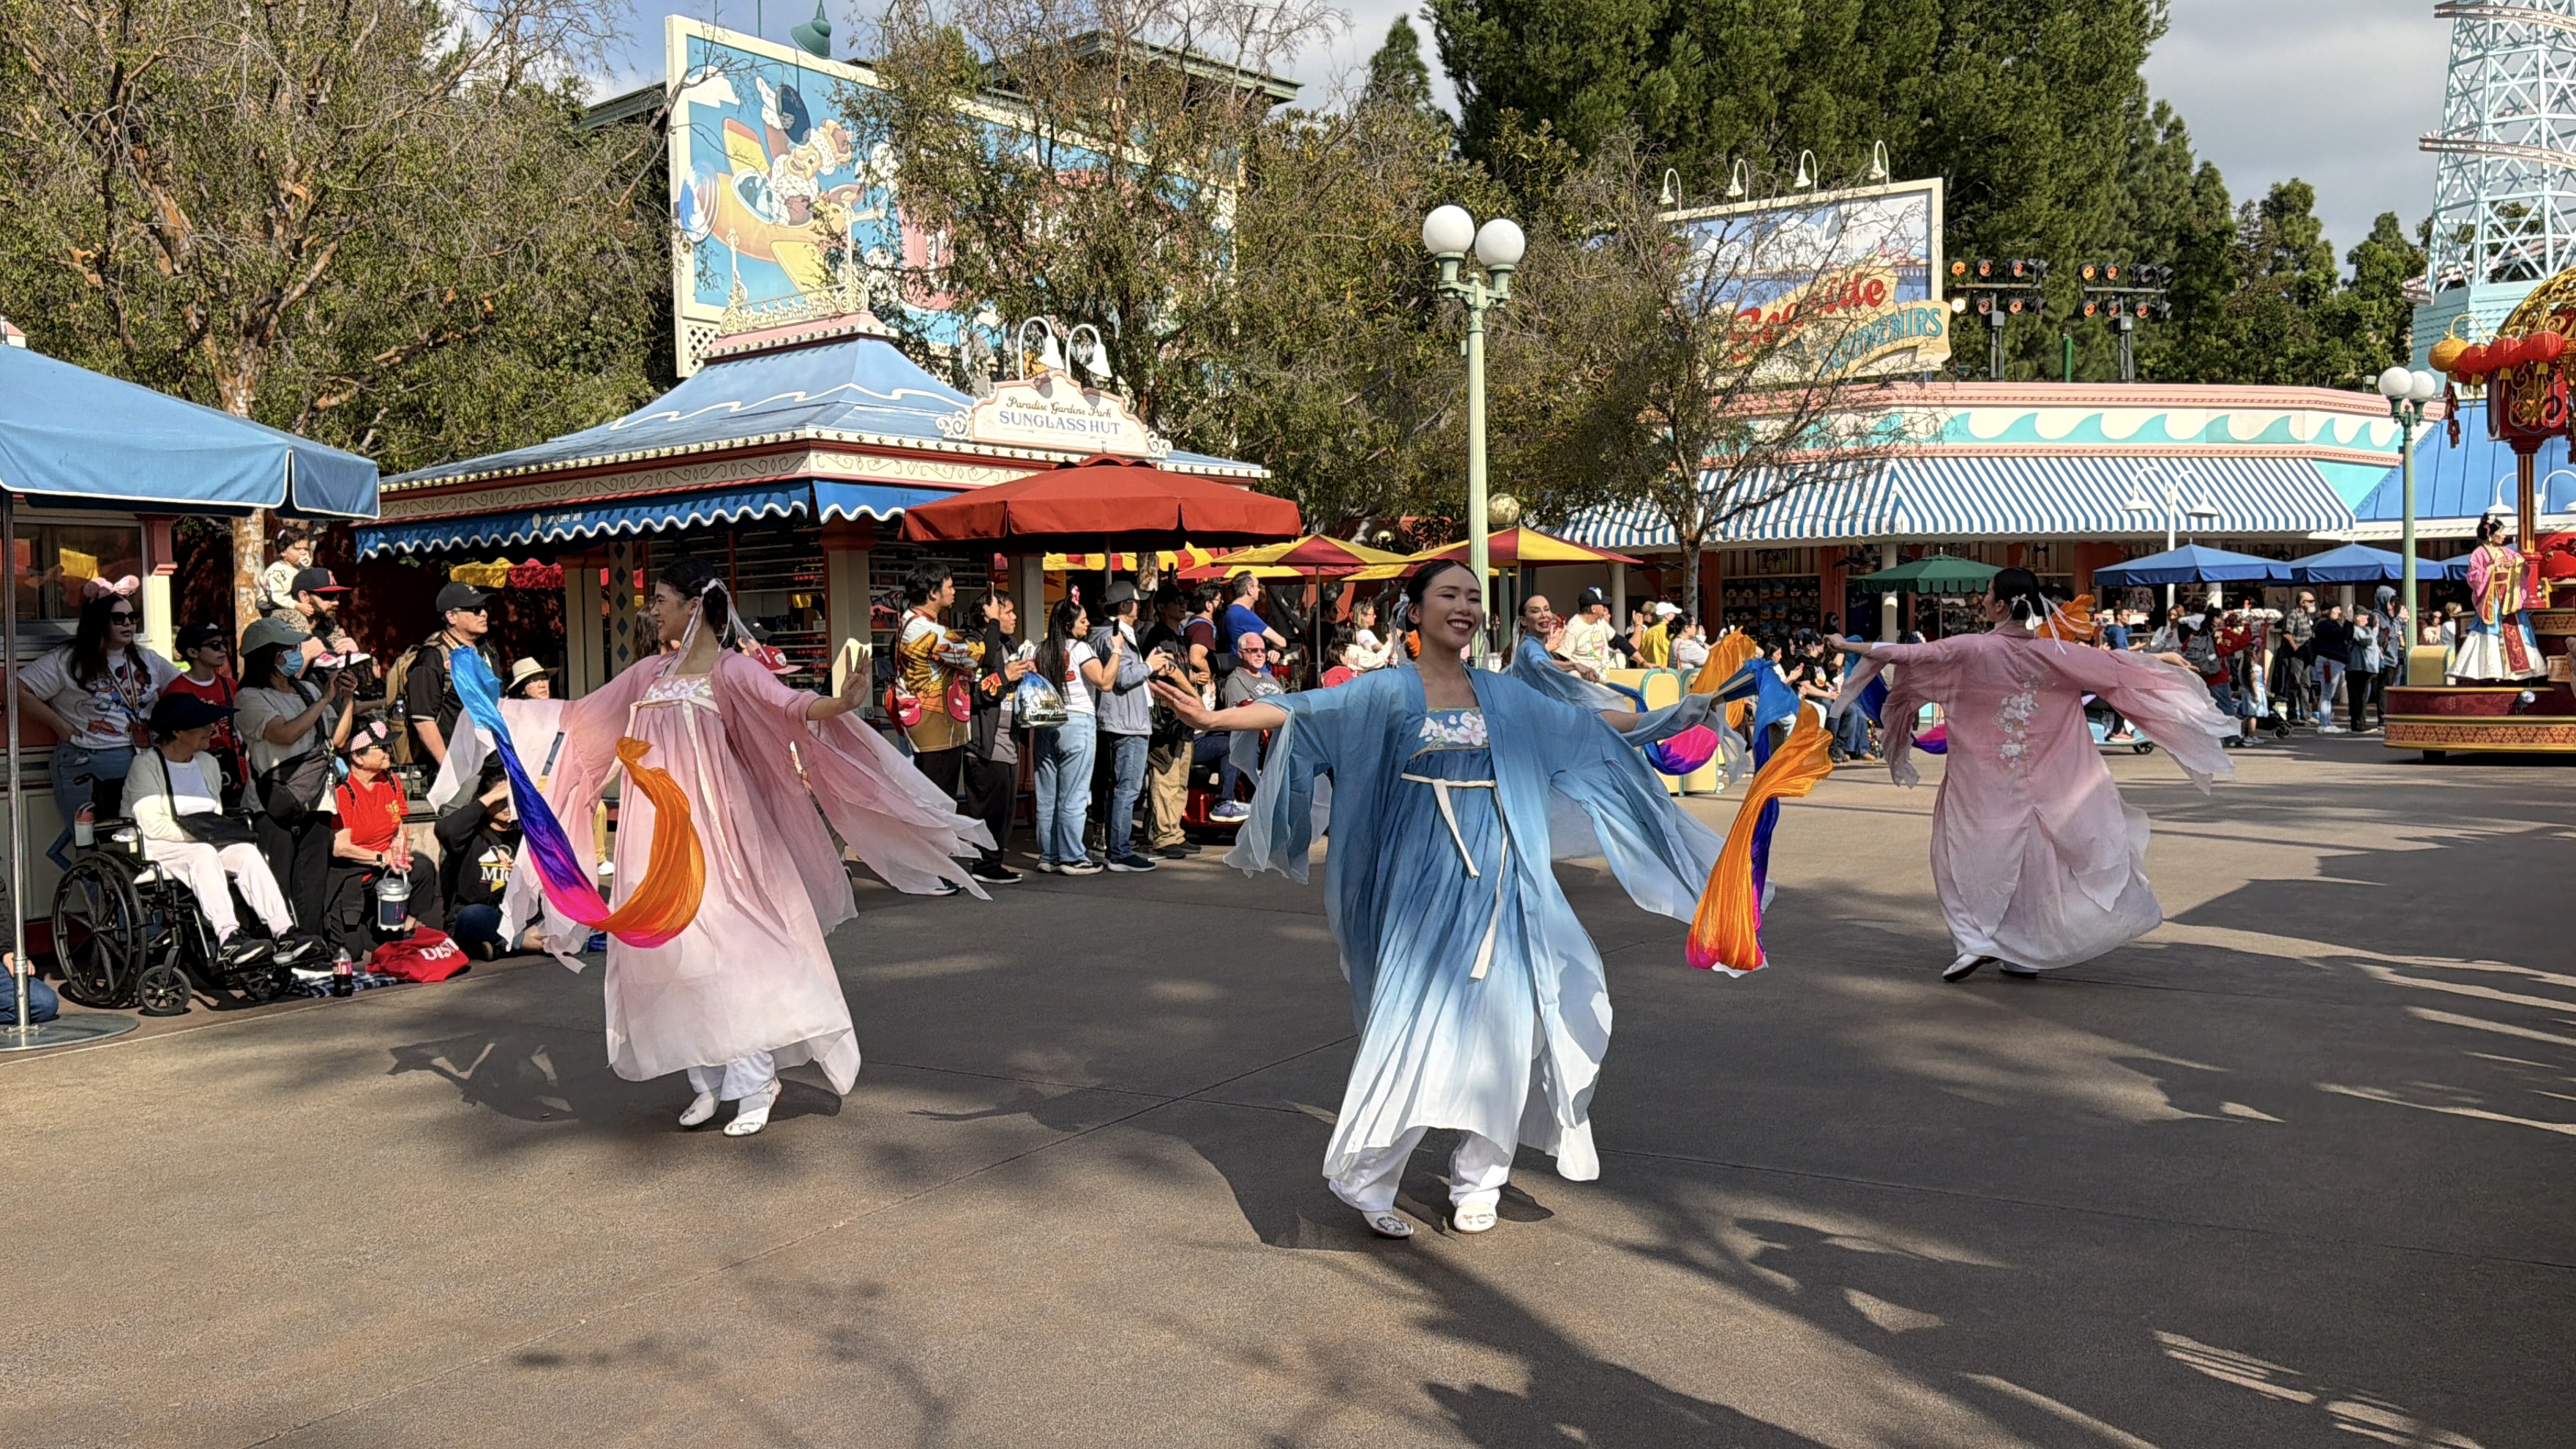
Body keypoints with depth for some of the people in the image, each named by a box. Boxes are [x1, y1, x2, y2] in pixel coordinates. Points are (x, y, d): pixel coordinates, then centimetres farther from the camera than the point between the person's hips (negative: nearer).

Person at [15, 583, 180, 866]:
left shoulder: (146, 660, 13)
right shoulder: (66, 661, -1)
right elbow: (20, 691, -4)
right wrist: (61, 727, -7)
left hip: (139, 765, 4)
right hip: (86, 770, -4)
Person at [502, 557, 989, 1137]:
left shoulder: (732, 671, -7)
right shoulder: (650, 674, 13)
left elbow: (792, 705, -25)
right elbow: (580, 719, 25)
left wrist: (844, 702, -44)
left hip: (712, 829, -6)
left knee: (730, 948, -7)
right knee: (672, 951, 7)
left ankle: (754, 1085, 1)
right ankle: (708, 1083, 18)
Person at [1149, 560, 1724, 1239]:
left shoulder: (1501, 693, 11)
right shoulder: (1387, 691, -1)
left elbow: (1584, 725, 21)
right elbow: (1299, 711, -12)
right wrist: (1213, 716, -25)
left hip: (1498, 879, 4)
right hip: (1424, 880, -4)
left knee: (1501, 1023, 4)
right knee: (1413, 1024, -8)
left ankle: (1476, 1183, 20)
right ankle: (1365, 1178, 7)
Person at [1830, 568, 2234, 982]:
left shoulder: (1972, 650, -15)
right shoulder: (2057, 654, -7)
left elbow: (1909, 655, -7)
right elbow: (2116, 666, 5)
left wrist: (1854, 647, 7)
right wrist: (2163, 659, 23)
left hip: (1982, 786, -3)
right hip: (2041, 783, 3)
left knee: (1968, 855, 10)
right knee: (2031, 859, 14)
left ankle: (1974, 939, -4)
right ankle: (2025, 953, 19)